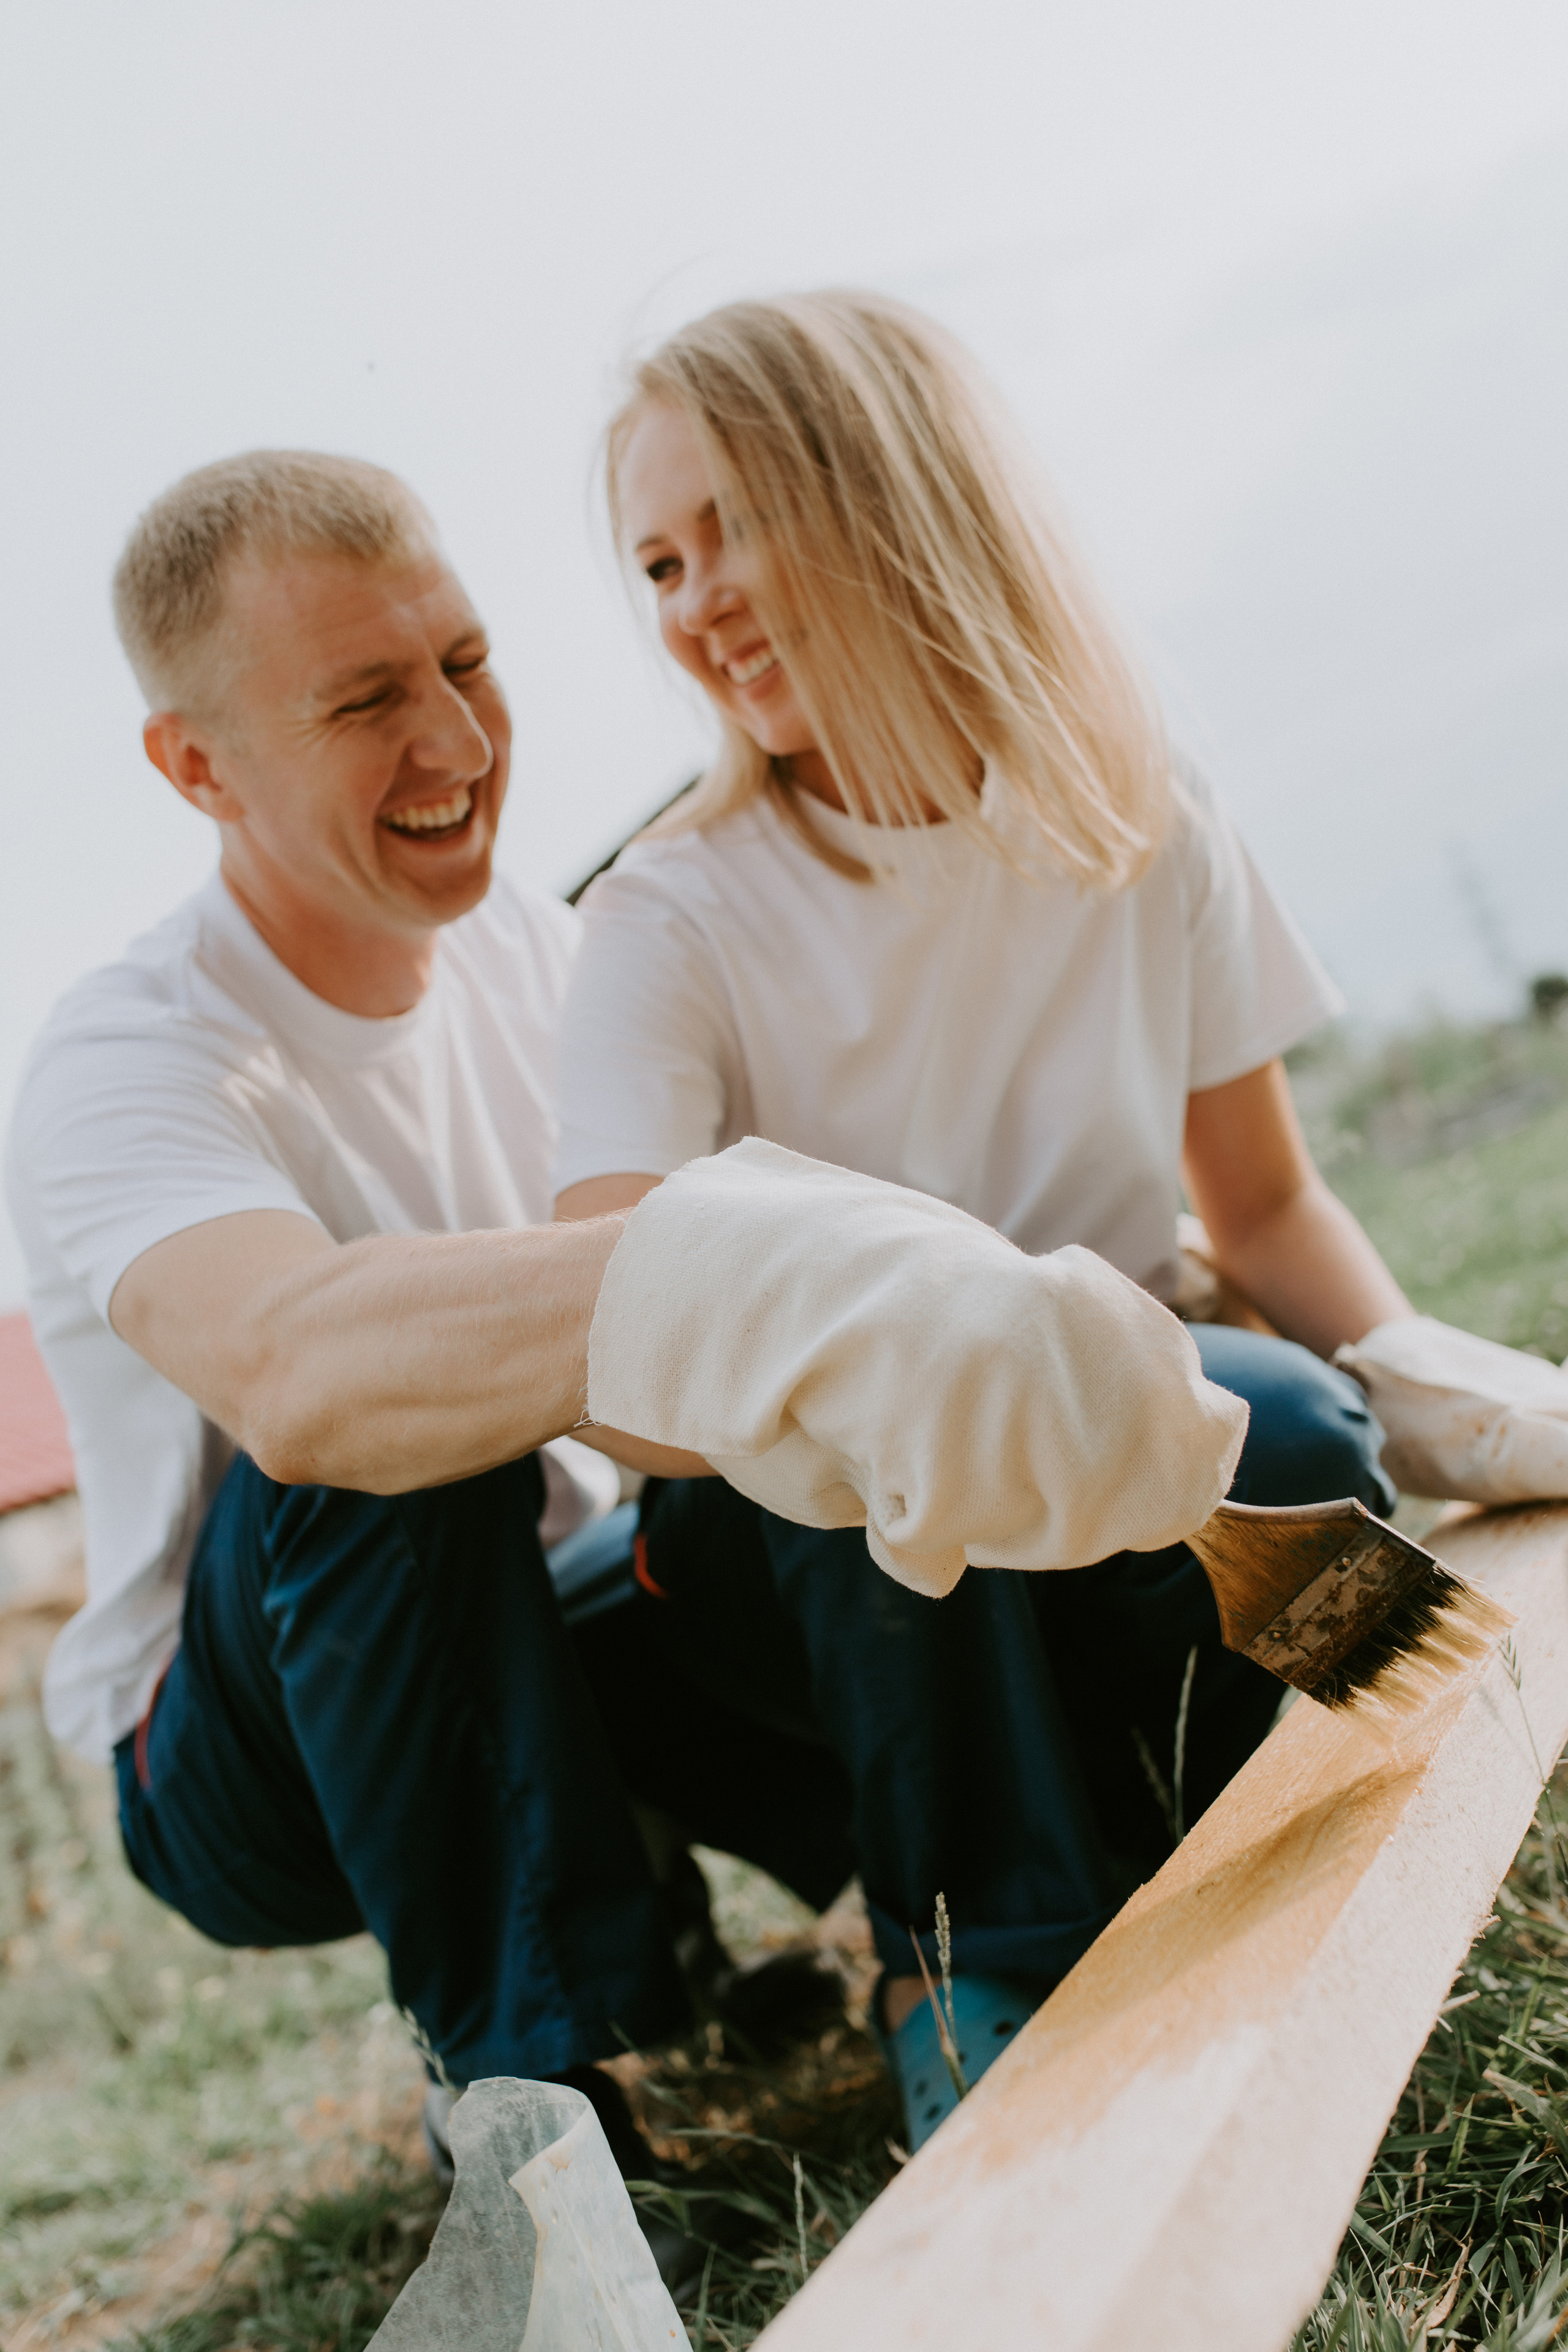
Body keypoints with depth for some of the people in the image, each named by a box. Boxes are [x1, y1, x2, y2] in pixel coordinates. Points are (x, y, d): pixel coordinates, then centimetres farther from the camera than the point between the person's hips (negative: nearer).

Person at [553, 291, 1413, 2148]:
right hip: (821, 1538, -2)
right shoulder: (676, 921, -12)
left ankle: (1160, 1899, -3)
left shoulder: (1142, 827, -2)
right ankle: (985, 1961, -15)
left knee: (1288, 1437, -31)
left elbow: (1265, 1203, 7)